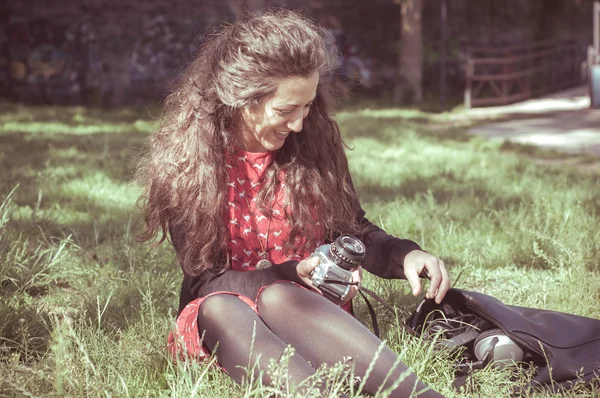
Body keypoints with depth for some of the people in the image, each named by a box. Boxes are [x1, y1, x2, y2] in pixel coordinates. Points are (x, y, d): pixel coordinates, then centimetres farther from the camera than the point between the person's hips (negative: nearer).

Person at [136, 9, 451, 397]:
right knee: (218, 308, -36)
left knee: (277, 298, -33)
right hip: (220, 321, -1)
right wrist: (295, 274, -24)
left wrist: (406, 254, -12)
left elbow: (354, 232, 9)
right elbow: (207, 282, -9)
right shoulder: (185, 163, -8)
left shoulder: (316, 141, -1)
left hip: (309, 310, 1)